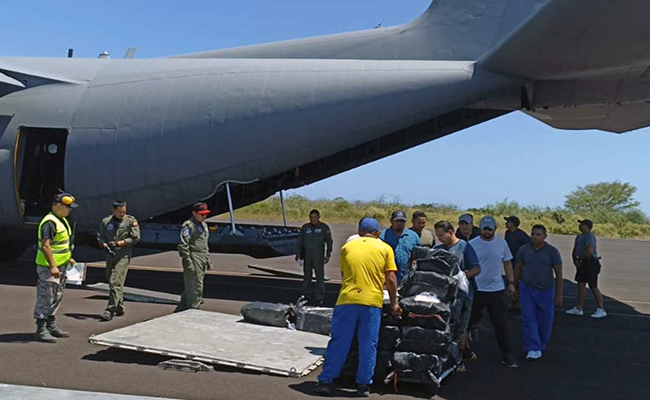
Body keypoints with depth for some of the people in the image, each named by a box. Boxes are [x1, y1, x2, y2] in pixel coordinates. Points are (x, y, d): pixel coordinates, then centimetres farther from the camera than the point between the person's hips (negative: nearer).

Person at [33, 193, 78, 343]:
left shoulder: (62, 220, 13)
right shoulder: (49, 222, -20)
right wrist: (52, 266, -28)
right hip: (48, 267, -10)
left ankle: (51, 326, 27)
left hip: (60, 266, 10)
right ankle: (41, 330, 4)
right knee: (45, 298, -3)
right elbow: (45, 246, -26)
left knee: (57, 298, 16)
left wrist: (69, 258, 22)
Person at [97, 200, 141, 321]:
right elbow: (100, 236, 12)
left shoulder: (131, 220, -3)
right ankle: (119, 308, 25)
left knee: (116, 282, -14)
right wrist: (105, 246, -9)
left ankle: (110, 310, -14)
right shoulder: (106, 221, 6)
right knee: (112, 282, 11)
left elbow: (135, 238, -6)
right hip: (110, 255, 5)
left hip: (123, 256, -5)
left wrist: (117, 243, -13)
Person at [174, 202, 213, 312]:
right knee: (195, 288, -7)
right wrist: (188, 262, -20)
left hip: (202, 260, 9)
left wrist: (208, 260, 21)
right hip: (193, 259, -9)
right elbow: (183, 246, -15)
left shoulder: (204, 225, 18)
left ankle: (181, 309, 24)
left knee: (188, 288, 15)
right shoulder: (188, 226, -10)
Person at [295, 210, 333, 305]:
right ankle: (306, 295, 15)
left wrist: (328, 254, -4)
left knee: (320, 276, -5)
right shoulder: (305, 227, 11)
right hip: (307, 256, 3)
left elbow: (329, 242, 4)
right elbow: (299, 241, 13)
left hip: (319, 256, -3)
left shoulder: (324, 227, 5)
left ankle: (319, 297, -1)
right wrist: (298, 254, 6)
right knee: (307, 276, 7)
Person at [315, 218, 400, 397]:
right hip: (372, 302, -1)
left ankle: (325, 381, 11)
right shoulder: (385, 248, 7)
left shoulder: (347, 247, 12)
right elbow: (391, 279, 4)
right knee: (368, 346, 8)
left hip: (347, 300, 1)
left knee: (338, 343, 7)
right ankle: (363, 385, 13)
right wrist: (394, 303, 14)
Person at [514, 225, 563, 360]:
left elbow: (558, 274, -2)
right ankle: (533, 349, -1)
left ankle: (541, 345, 30)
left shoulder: (552, 252, -5)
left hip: (545, 291, -1)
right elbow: (518, 269, 9)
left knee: (545, 321, 8)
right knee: (529, 320, -5)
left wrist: (559, 295, -3)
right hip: (527, 289, 1)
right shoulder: (524, 250, 0)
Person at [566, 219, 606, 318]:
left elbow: (589, 251, -27)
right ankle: (579, 309, 15)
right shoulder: (579, 237, 15)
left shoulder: (590, 236, -16)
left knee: (593, 287, -3)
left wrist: (582, 259, -12)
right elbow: (575, 250, 23)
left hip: (591, 263, -9)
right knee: (581, 285, 9)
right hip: (582, 264, 9)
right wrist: (575, 260, 6)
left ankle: (601, 310, 7)